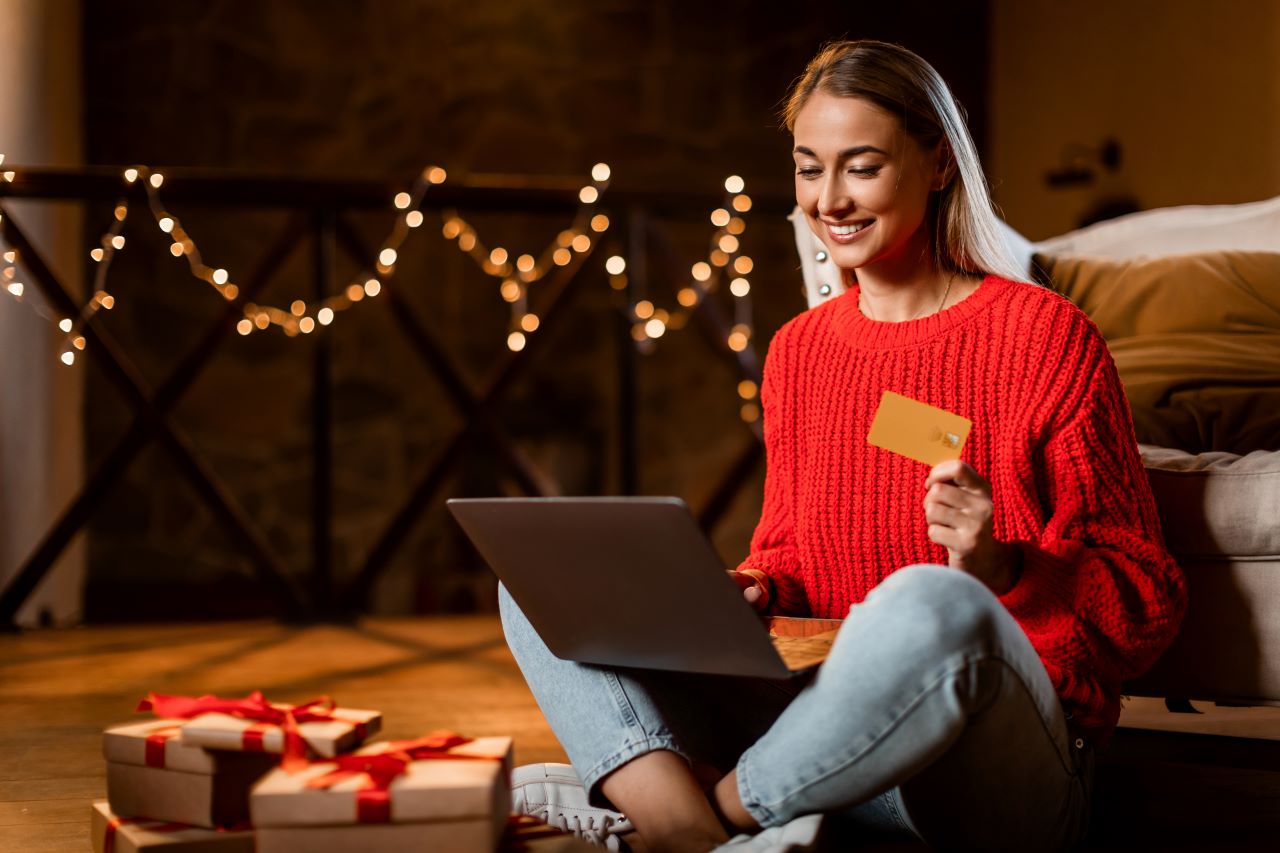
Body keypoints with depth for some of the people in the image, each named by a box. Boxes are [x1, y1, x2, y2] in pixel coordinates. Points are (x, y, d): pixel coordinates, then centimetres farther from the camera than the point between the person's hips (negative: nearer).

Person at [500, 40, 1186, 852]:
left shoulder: (1045, 337, -3)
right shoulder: (797, 351, 13)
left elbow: (1148, 603, -2)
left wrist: (999, 569, -21)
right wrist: (750, 594, -1)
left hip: (1006, 773, -6)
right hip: (823, 721, 6)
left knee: (931, 604, -41)